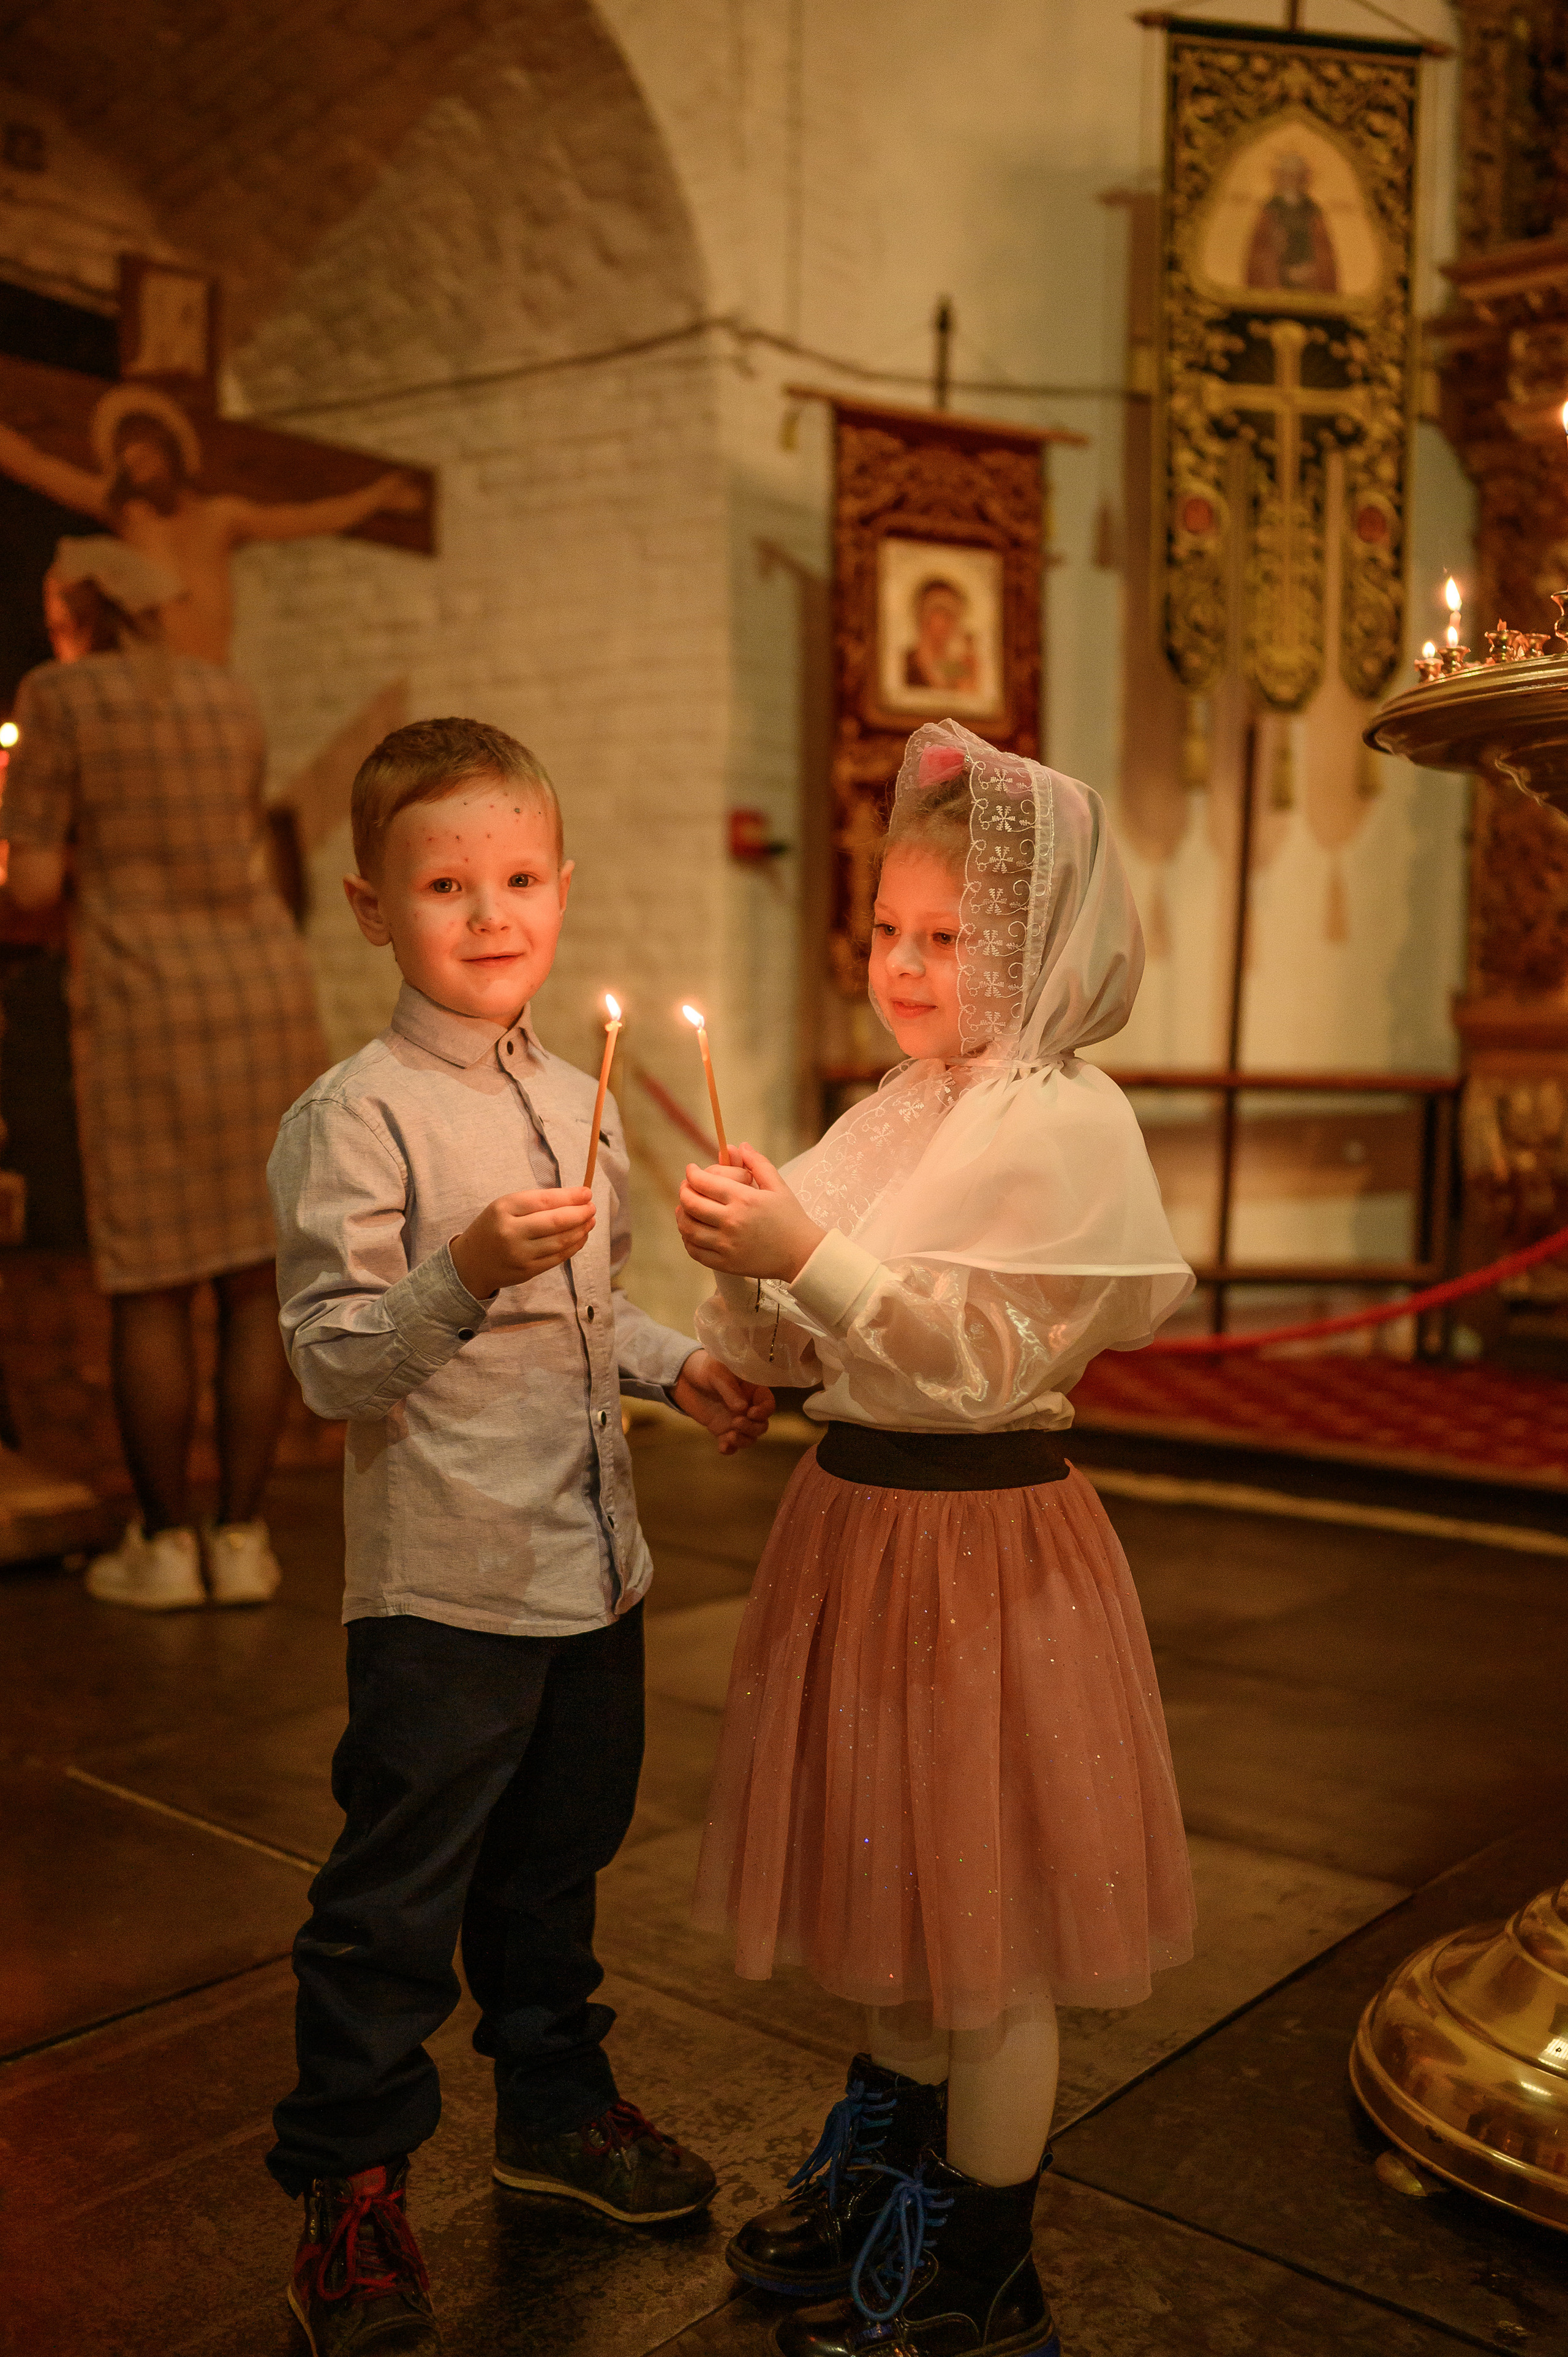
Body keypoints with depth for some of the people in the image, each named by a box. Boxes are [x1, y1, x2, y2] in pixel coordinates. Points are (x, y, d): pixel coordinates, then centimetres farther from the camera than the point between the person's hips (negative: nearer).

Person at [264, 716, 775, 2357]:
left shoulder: (574, 1102, 9)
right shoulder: (356, 1118, -15)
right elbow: (331, 1367, -18)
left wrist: (679, 1364, 7)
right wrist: (467, 1271, -32)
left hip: (593, 1568, 7)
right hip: (444, 1586, -7)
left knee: (556, 1862, 23)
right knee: (395, 1900, 6)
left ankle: (556, 2102, 43)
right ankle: (349, 2191, 26)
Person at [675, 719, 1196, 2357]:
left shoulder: (1066, 1120, -14)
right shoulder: (909, 1105, 10)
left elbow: (983, 1359, -21)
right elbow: (814, 1345, 10)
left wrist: (809, 1254, -27)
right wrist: (748, 1264, -9)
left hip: (981, 1531, -8)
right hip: (862, 1512, 8)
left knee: (989, 1930, 7)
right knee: (897, 1884, 22)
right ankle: (879, 2189, 43)